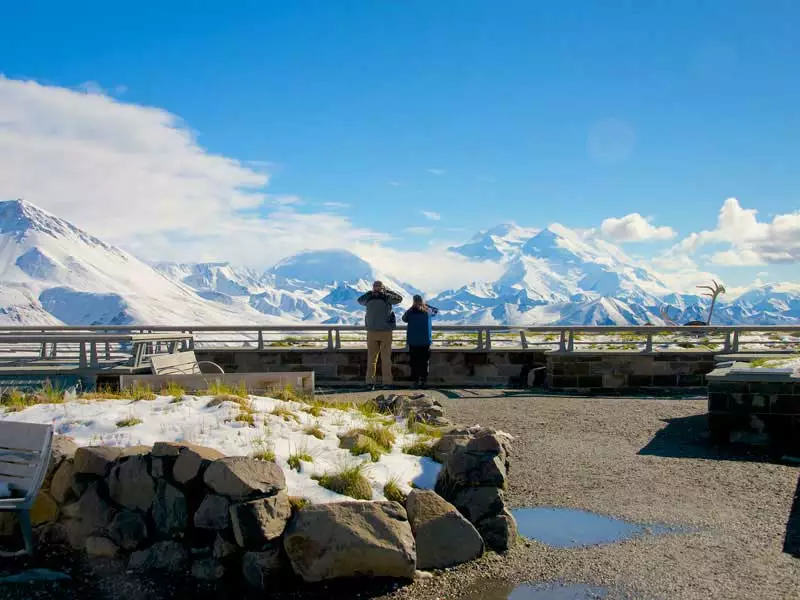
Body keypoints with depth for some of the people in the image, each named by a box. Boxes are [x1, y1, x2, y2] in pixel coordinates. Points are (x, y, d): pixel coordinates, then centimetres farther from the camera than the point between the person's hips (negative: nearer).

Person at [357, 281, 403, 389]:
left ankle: (370, 382, 3)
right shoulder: (386, 298, -5)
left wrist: (370, 292, 19)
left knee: (371, 357, 8)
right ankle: (387, 382, -2)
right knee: (386, 358, 1)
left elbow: (360, 300, 24)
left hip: (372, 332, 2)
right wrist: (388, 291, 19)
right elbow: (399, 298, 14)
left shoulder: (369, 299, 1)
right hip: (386, 331, -2)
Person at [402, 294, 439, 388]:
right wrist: (426, 305, 16)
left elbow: (404, 318, 15)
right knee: (424, 362, 5)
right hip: (426, 342, 1)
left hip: (413, 342, -1)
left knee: (414, 362, 5)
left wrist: (411, 308, 17)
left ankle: (416, 380, 4)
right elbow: (437, 310, 19)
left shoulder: (410, 313, -5)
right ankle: (424, 380, 4)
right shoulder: (428, 312, -1)